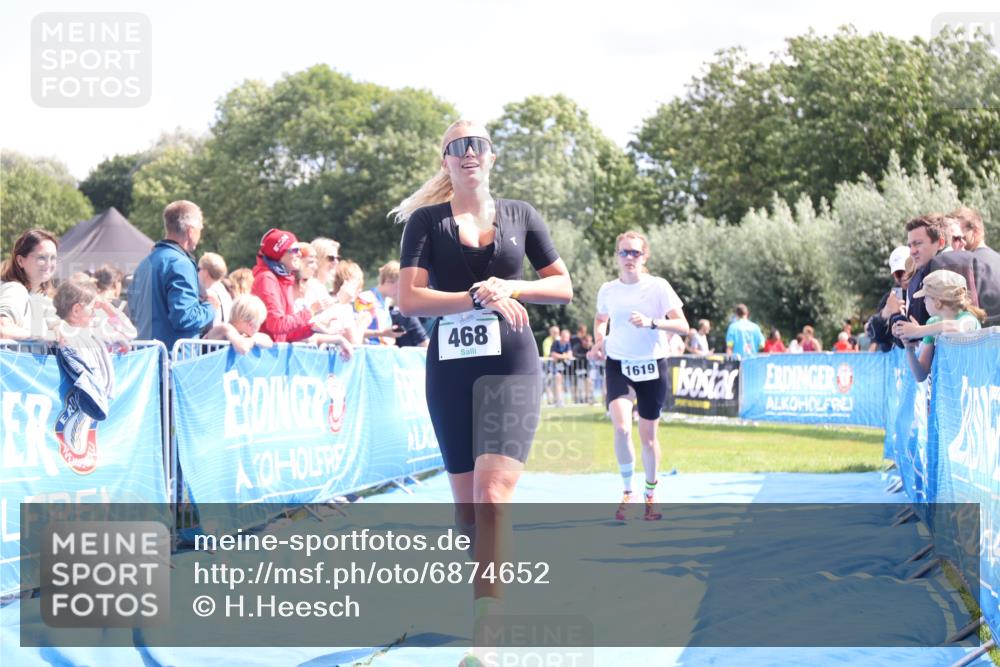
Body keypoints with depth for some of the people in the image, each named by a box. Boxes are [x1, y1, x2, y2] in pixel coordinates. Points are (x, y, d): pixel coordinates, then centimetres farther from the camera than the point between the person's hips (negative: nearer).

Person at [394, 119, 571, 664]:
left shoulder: (518, 215, 7)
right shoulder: (426, 221, 3)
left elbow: (563, 287, 10)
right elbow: (409, 299, -7)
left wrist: (511, 288, -8)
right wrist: (478, 297, -18)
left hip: (512, 367, -1)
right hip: (451, 370, 1)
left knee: (492, 496, -16)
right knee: (465, 502, 8)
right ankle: (487, 598, 27)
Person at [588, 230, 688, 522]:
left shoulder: (658, 287, -7)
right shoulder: (607, 290, 2)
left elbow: (683, 326, -10)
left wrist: (651, 322, -25)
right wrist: (599, 341, 2)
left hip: (652, 366, -1)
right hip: (618, 366, 1)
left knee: (648, 435, 6)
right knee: (622, 428, -19)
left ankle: (651, 494, 26)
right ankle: (627, 492, -2)